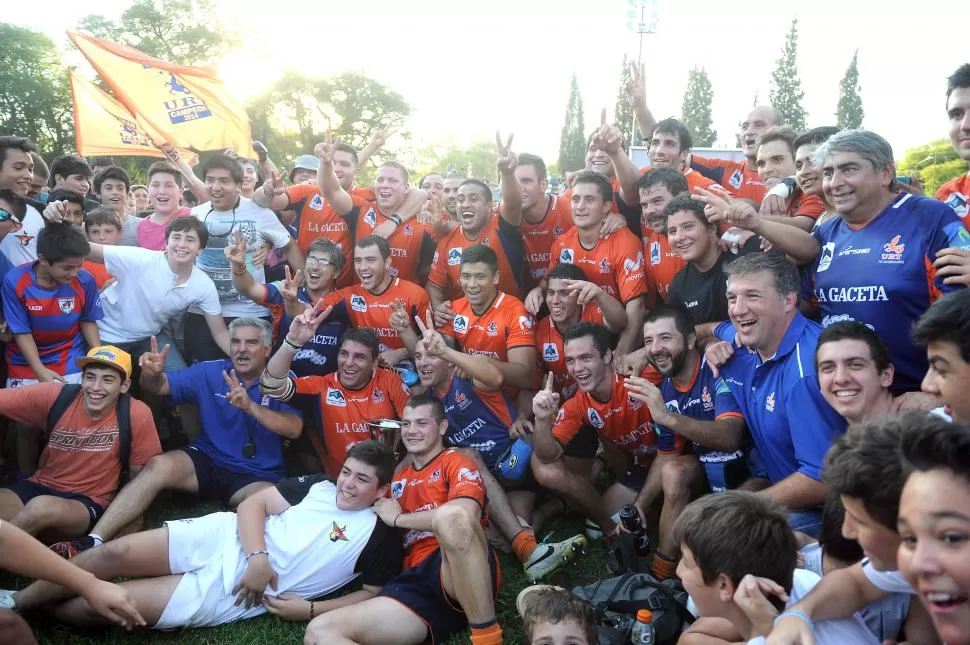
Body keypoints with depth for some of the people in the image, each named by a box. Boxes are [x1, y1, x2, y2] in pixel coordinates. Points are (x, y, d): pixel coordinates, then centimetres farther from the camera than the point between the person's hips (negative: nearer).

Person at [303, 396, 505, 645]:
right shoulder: (398, 478, 28)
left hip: (466, 575, -5)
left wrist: (398, 518, -1)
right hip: (417, 582, 6)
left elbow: (465, 513, -13)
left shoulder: (457, 462, 9)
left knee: (451, 514, -41)